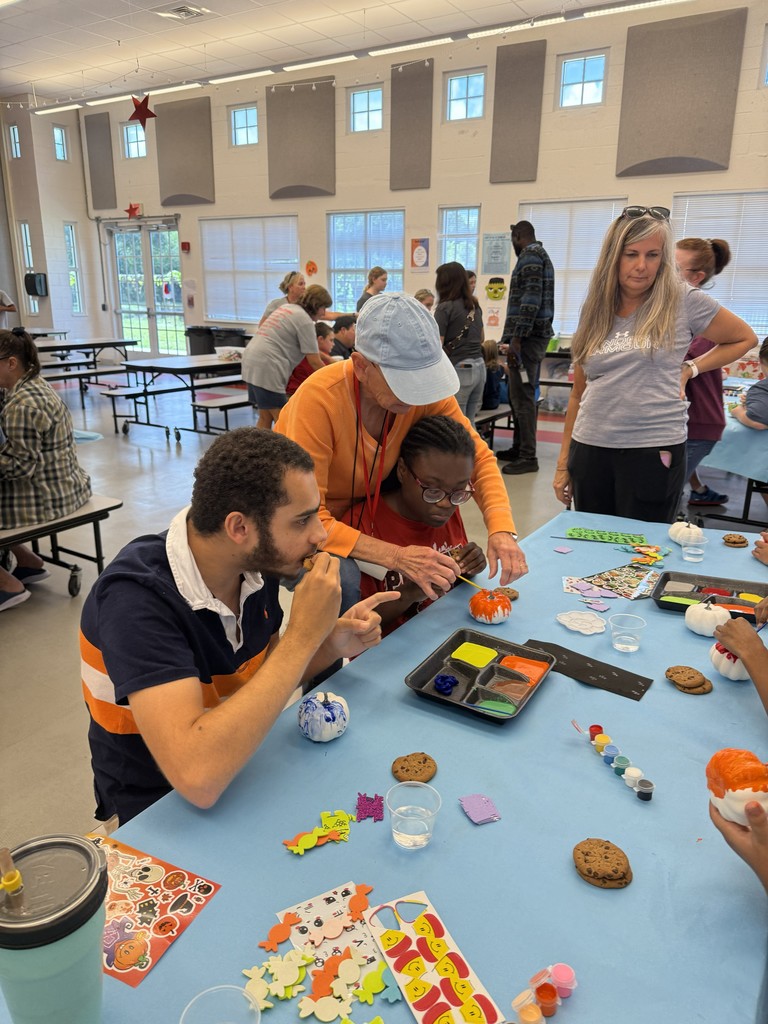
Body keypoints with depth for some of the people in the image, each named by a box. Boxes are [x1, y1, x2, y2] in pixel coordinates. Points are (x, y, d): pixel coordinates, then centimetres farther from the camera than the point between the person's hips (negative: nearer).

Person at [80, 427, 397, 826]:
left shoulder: (255, 564, -9)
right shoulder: (137, 598, -30)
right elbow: (197, 777, -40)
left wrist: (331, 646, -12)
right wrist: (303, 635, -35)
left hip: (241, 765, 6)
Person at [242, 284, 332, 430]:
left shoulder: (287, 307, 21)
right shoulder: (304, 320, -6)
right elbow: (314, 362, -5)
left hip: (252, 361, 10)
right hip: (267, 367, -10)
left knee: (265, 418, 14)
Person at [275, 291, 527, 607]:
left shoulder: (425, 388, -20)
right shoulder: (319, 399, -34)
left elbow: (479, 456, -11)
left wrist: (501, 530, -27)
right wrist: (397, 556, -42)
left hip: (360, 512, 6)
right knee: (344, 581, -30)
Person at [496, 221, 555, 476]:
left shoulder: (530, 256, -9)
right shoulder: (541, 256, 22)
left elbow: (531, 300, -20)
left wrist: (516, 339, -22)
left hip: (527, 337, -10)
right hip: (537, 334, 10)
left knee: (522, 397, -9)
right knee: (521, 395, 15)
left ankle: (528, 457, -7)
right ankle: (520, 448, 22)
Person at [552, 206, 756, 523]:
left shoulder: (684, 301, -2)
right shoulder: (594, 310, 9)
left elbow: (744, 339, 14)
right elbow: (578, 394, 12)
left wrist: (689, 369, 0)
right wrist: (564, 462, 10)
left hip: (654, 451, -3)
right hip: (589, 449, 4)